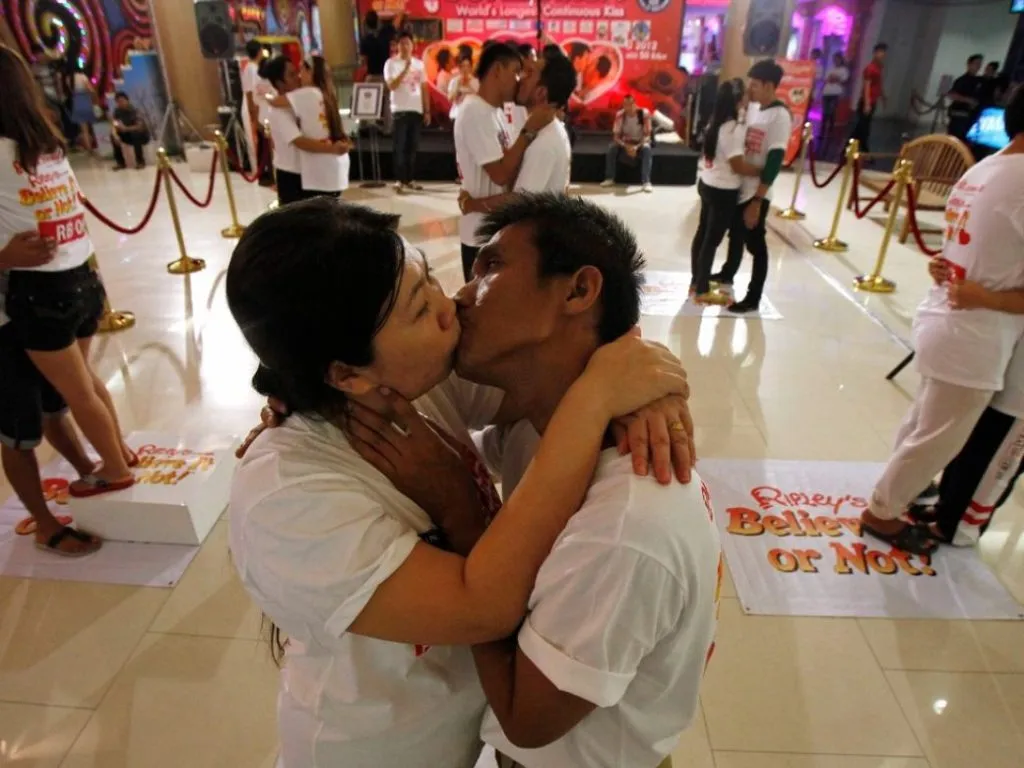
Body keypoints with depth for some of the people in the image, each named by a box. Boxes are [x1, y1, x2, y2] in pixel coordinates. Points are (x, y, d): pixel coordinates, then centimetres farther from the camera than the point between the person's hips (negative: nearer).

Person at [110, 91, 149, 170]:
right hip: (130, 135, 5)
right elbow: (114, 126, -12)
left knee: (134, 134, -36)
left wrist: (126, 129, -46)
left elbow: (140, 127, -33)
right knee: (113, 136, -15)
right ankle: (120, 162, -6)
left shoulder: (134, 110, -21)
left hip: (143, 135, -5)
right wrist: (115, 135, -32)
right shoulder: (117, 110, -6)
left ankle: (140, 161, -21)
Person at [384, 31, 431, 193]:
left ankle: (410, 179, 12)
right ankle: (399, 180, -3)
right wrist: (405, 68, -17)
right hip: (400, 110, -4)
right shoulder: (391, 63, -1)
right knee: (400, 146, -4)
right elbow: (391, 86, -13)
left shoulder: (419, 63, 12)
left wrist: (427, 111, 8)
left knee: (413, 147, 6)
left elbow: (424, 88, 13)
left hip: (416, 110, 4)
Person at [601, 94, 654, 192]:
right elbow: (616, 136, -13)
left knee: (647, 148, -36)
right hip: (626, 143, 2)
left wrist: (636, 147, -36)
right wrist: (626, 146, -32)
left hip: (641, 143, -2)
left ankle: (646, 182, -40)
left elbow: (647, 136, -19)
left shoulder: (644, 114, -19)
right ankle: (610, 179, -17)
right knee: (612, 147, -26)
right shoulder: (620, 115, -13)